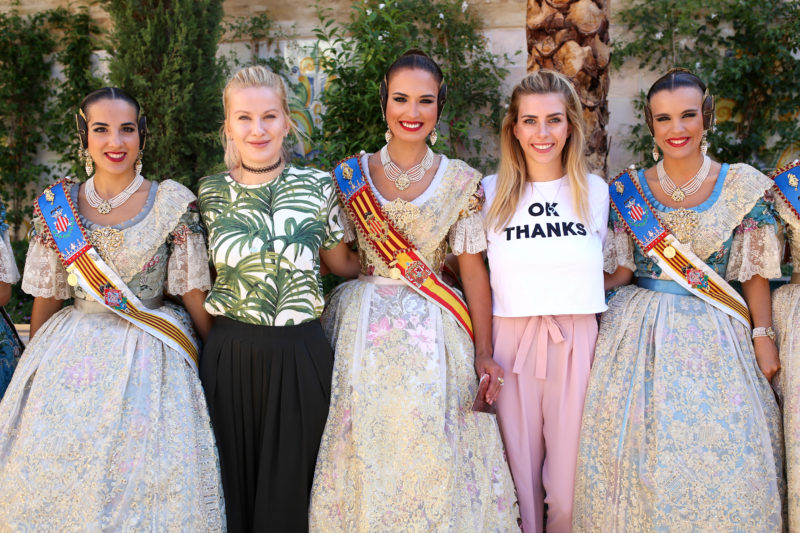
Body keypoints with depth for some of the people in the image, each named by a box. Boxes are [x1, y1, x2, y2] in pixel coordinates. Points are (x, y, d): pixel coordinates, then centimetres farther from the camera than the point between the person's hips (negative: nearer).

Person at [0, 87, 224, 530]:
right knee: (55, 474, 6)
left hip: (149, 360, -2)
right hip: (71, 357, 3)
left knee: (143, 477, -1)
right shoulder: (57, 205, 3)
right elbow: (47, 298, 10)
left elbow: (194, 294, -1)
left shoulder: (173, 204, -4)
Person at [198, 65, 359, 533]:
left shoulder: (319, 186, 1)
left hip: (300, 354, -1)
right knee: (232, 484, 10)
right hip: (229, 353, 1)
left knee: (289, 486, 8)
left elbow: (341, 263, 14)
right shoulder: (211, 192, 4)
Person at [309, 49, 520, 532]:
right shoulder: (349, 176, 4)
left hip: (433, 332, -1)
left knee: (431, 452, 0)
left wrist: (484, 352, -2)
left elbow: (474, 269, 1)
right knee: (362, 446, 4)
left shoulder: (462, 182, 1)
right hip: (361, 329, 1)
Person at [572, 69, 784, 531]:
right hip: (641, 332, 1)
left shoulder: (744, 186, 0)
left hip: (715, 334, 0)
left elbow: (755, 272, 2)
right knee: (638, 445, 3)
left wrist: (763, 336, -3)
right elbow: (619, 271, 4)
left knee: (718, 450, 2)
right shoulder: (628, 190, 2)